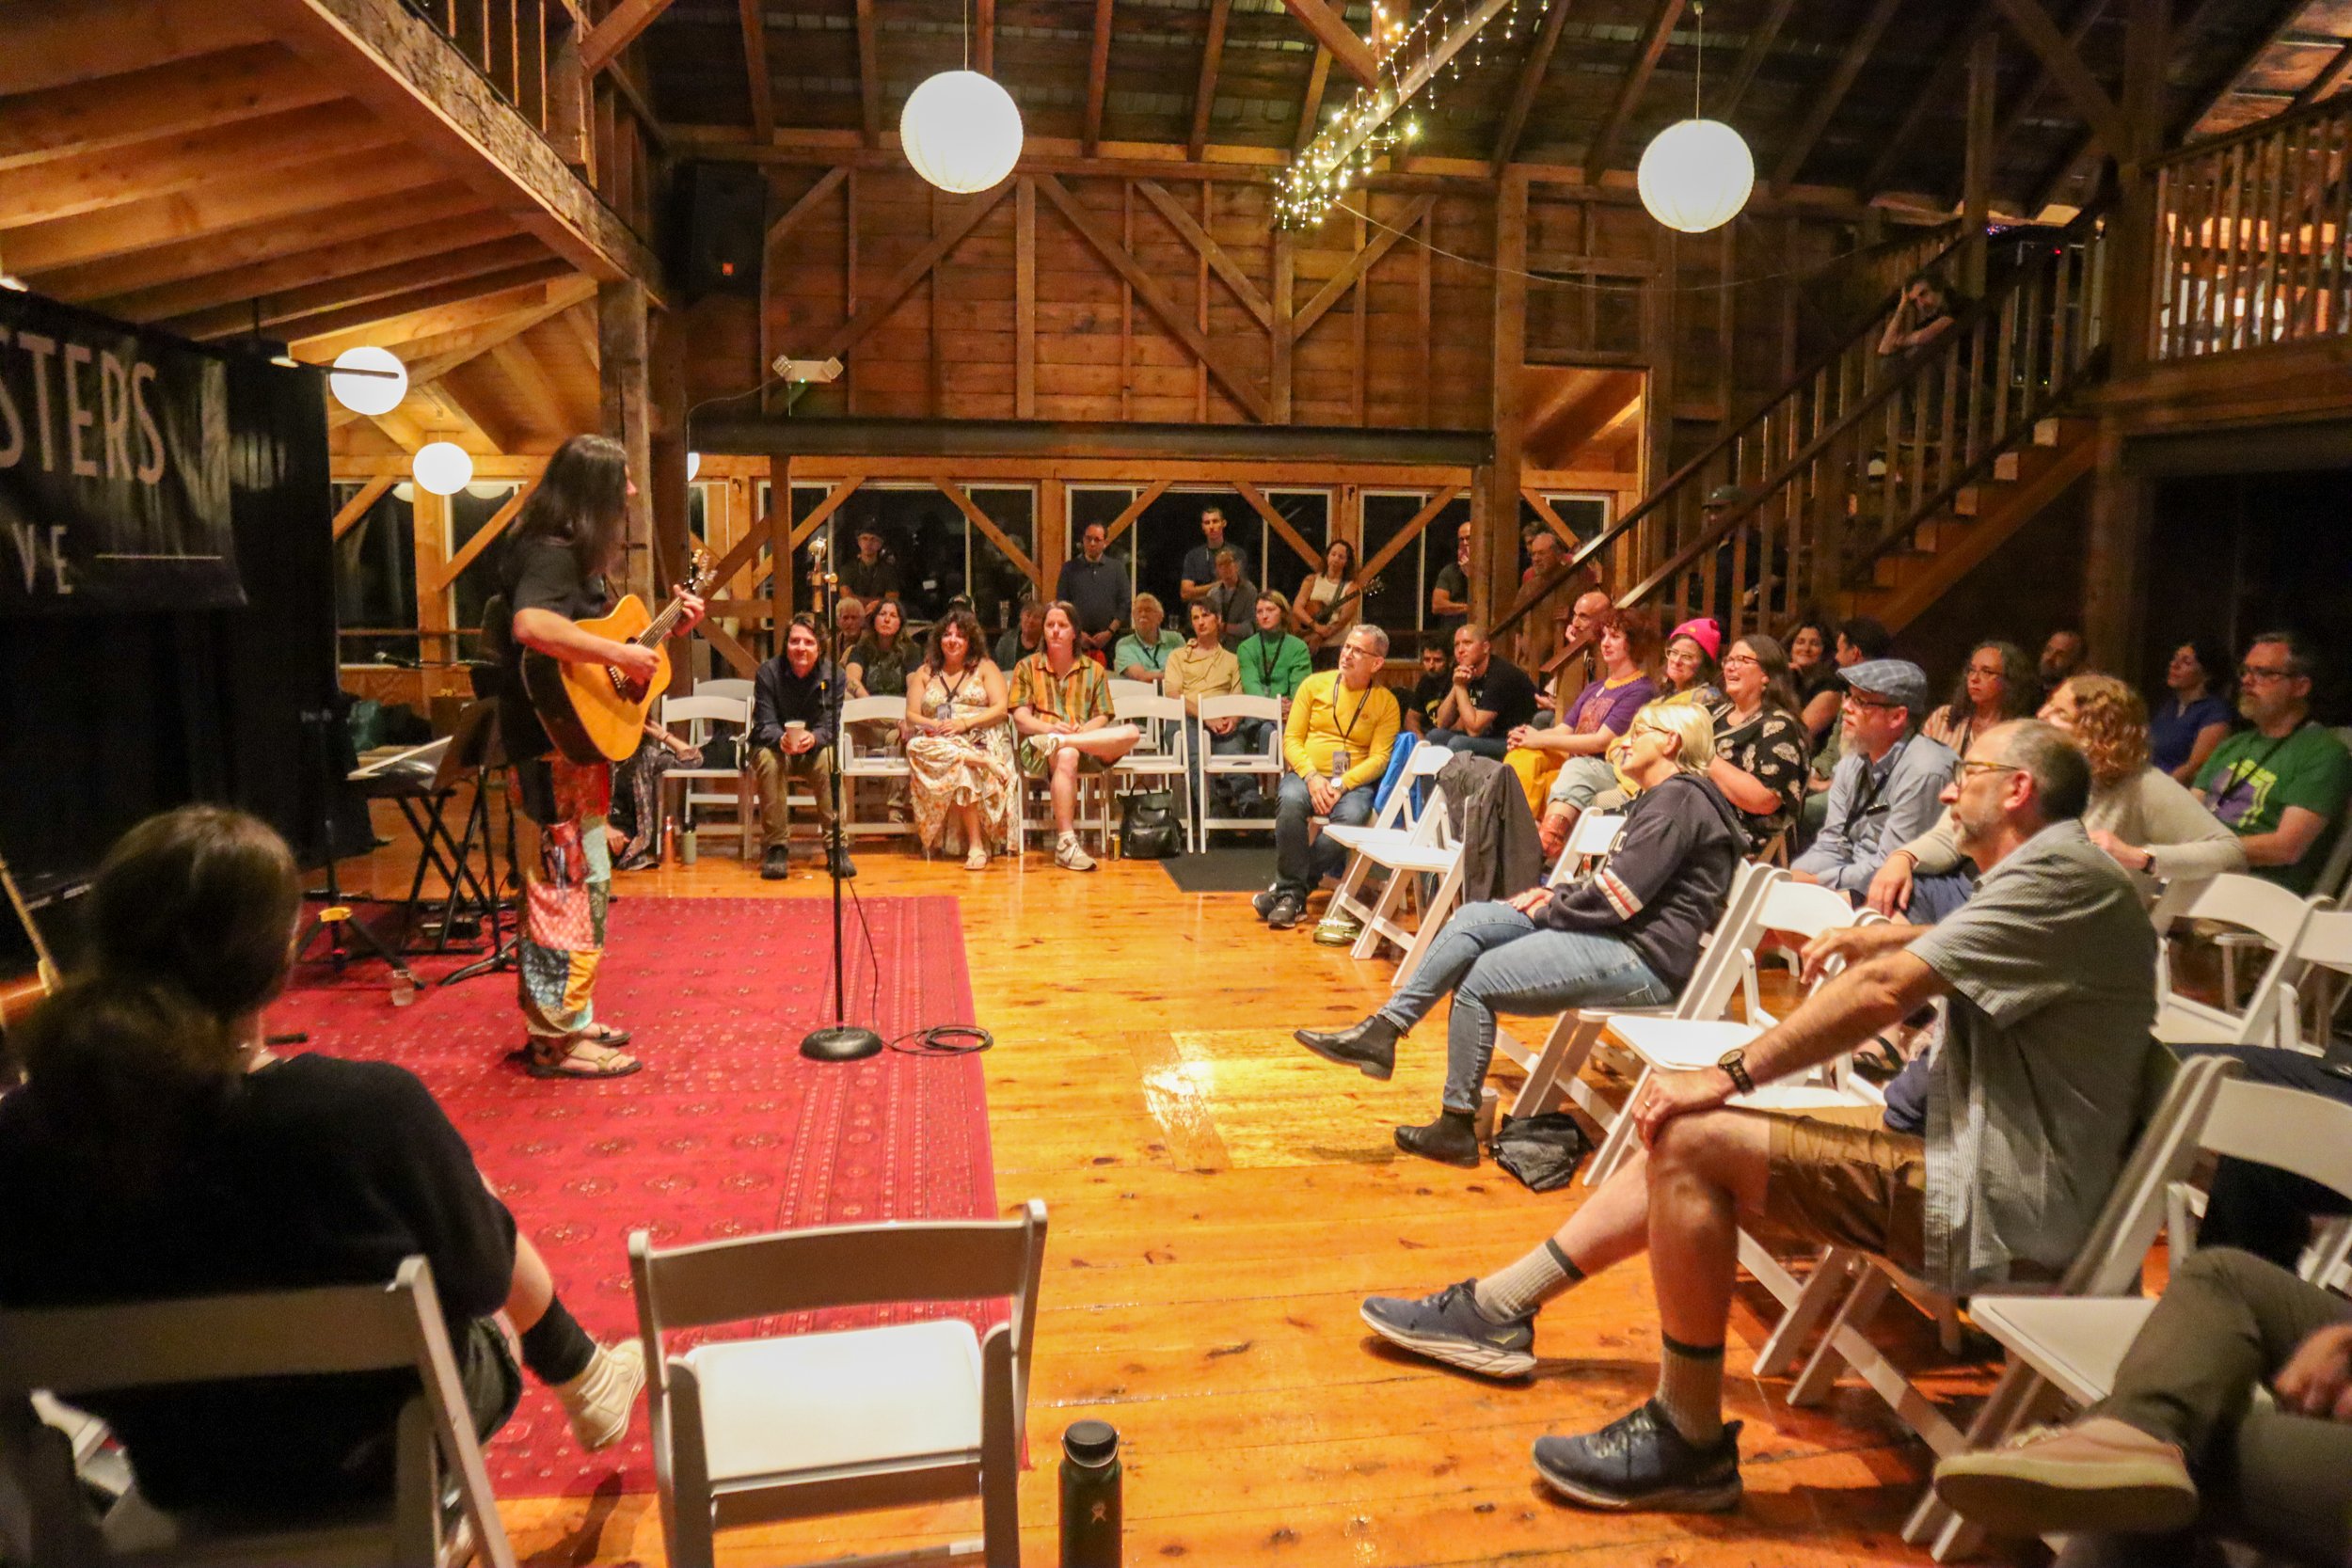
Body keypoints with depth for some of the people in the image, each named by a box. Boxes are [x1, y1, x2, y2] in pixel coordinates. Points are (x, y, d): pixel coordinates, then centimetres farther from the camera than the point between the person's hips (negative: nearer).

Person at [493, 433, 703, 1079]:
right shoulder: (550, 553, -17)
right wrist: (623, 654, -32)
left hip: (576, 746, 11)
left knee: (581, 886, 17)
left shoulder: (573, 553, 14)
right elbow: (531, 625, -37)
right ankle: (558, 1040, 4)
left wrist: (667, 628, 15)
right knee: (570, 891, -5)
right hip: (553, 750, -11)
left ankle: (564, 1018, 28)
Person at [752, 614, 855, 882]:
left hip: (814, 749, 1)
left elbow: (830, 725, -13)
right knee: (769, 759, -35)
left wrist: (813, 738, -38)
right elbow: (765, 723, -16)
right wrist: (781, 739, -40)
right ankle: (776, 847, -29)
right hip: (775, 746, -1)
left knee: (829, 759, -33)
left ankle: (836, 846, -28)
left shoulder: (832, 675, -9)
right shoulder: (768, 671, -11)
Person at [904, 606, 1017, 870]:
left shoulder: (985, 667, 15)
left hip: (981, 742, -2)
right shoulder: (925, 672, 22)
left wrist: (965, 723, -14)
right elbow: (911, 716, 12)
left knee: (959, 768, -41)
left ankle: (976, 845, -43)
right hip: (938, 741, 2)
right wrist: (935, 725, -12)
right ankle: (983, 762, -39)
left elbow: (1001, 709, 1)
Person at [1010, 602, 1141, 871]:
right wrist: (1051, 728, -17)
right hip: (1038, 746, -2)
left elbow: (1102, 717, 10)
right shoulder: (1027, 667, 14)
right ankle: (1066, 843, -43)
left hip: (1088, 743, 3)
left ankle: (1060, 742, -32)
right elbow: (1021, 718, 4)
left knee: (1130, 734, -26)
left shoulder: (1093, 669, 18)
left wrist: (1080, 732, -13)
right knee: (1067, 756, -41)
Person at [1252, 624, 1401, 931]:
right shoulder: (1315, 684, 7)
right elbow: (1292, 738, 3)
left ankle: (1288, 889, -22)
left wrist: (1341, 784, -19)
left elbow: (1379, 758, -4)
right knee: (1290, 801, -35)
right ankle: (1291, 893, -23)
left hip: (1354, 781, 0)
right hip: (1307, 773, 0)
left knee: (1353, 815, -34)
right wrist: (1312, 777, -14)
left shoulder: (1386, 702, 4)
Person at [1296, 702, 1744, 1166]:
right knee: (1471, 919, -5)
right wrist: (1556, 894, 5)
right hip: (1618, 935, 10)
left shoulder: (1678, 800, -12)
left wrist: (1549, 909, -5)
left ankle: (1457, 1126, -4)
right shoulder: (1658, 799, 22)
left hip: (1643, 958, -10)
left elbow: (1617, 895, -19)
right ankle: (1382, 1030, -11)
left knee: (1477, 980, -14)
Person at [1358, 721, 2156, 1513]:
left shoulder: (2060, 871, -15)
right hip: (1980, 1160, 11)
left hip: (2000, 1208, -11)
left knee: (1694, 1141, -19)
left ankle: (1690, 1447, -8)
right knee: (1685, 1138, 6)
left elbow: (1882, 993, -23)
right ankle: (1498, 1309, 14)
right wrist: (1890, 937, 21)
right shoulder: (2047, 875, 17)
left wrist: (1727, 1076, -17)